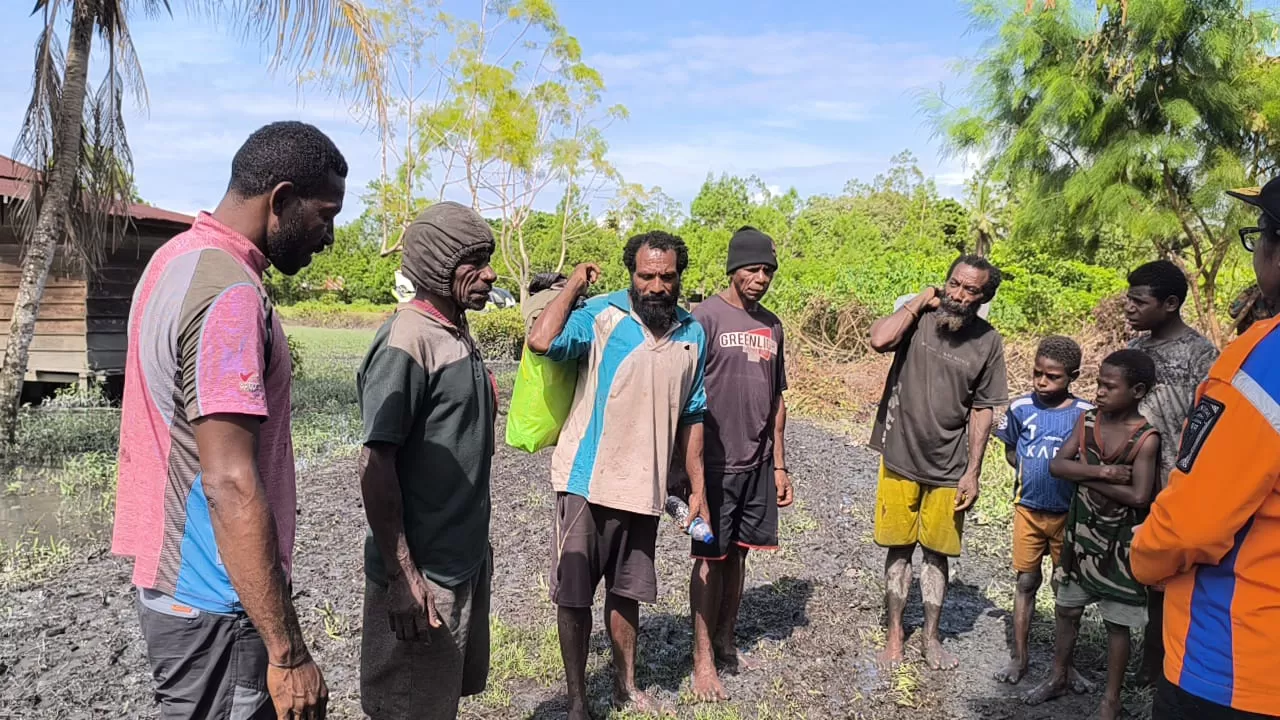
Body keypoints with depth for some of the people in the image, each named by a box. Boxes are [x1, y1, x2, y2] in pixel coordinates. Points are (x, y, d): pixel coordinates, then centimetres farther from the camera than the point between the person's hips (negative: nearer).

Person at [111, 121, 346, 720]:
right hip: (215, 607, -9)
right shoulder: (230, 294, -23)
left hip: (172, 580, 9)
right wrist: (288, 652, -25)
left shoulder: (176, 256, 8)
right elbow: (231, 485, -28)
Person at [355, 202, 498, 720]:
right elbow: (376, 463, -21)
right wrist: (402, 575, -21)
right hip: (424, 572, -8)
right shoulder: (406, 341, -19)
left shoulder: (460, 336, 8)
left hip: (467, 558, 8)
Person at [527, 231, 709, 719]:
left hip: (645, 490, 4)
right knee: (574, 596, 6)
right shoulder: (600, 316, -11)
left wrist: (697, 488, 11)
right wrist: (575, 284, -16)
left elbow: (691, 417, 13)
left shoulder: (693, 334, 5)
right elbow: (541, 341, -30)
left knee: (628, 592, 19)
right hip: (587, 483, -4)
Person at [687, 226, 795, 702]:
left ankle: (725, 644, 27)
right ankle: (703, 660, 13)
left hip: (757, 464, 6)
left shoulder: (771, 326, 11)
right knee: (710, 558, 2)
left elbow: (776, 399, 15)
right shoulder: (705, 317, -8)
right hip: (715, 462, -5)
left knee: (738, 554, 13)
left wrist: (779, 465, 14)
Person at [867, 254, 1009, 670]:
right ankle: (895, 634, 27)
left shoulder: (988, 342, -4)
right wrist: (919, 302, -17)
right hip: (900, 460, -1)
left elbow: (982, 411, 1)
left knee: (936, 553, 13)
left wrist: (973, 473, -2)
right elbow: (879, 340, -31)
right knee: (899, 548, 11)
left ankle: (931, 637, 30)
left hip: (948, 468, 1)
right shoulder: (916, 317, -8)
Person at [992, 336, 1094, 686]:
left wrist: (1066, 473, -15)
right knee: (1027, 582, 9)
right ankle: (1019, 657, 20)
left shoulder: (1085, 414, -11)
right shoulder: (1021, 407, -6)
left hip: (1068, 513, -1)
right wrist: (1032, 473, -6)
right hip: (1028, 509, 1)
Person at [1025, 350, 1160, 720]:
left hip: (1119, 543, -5)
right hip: (1080, 535, 5)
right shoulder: (1086, 420, -3)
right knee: (1067, 609, 17)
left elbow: (1139, 496, -23)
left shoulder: (1146, 437, -17)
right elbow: (1056, 465, -9)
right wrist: (1101, 472, -24)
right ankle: (1059, 677, 35)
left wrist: (1084, 477, -16)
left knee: (1116, 622, 9)